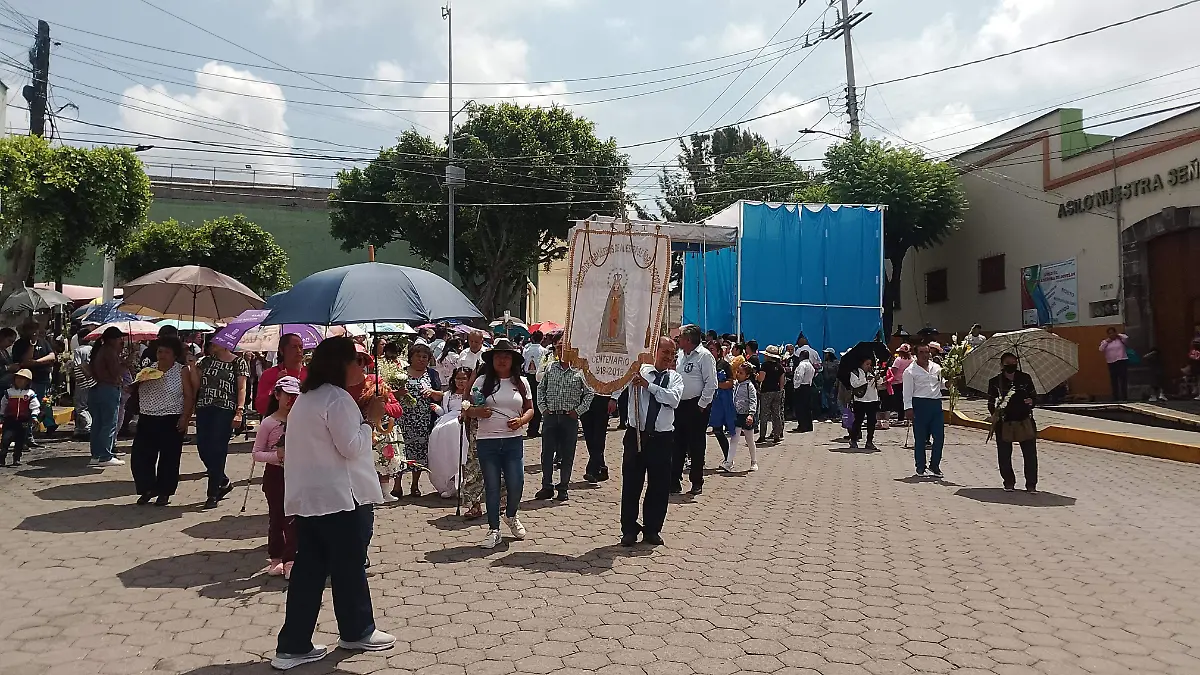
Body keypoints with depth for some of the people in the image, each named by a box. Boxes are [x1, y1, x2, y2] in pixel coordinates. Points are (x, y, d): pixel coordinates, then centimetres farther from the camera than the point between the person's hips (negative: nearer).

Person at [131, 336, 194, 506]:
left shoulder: (182, 371, 0)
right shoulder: (149, 370, 13)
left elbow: (189, 396, -6)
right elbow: (135, 392, 19)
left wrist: (185, 417, -16)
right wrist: (139, 382, -3)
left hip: (171, 421, -5)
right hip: (147, 420, 5)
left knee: (168, 458, 1)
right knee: (139, 456, 1)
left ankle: (164, 492, 14)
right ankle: (148, 488, 16)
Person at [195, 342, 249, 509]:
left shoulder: (239, 363, 2)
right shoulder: (206, 361, 16)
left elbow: (242, 389, -3)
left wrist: (239, 412, -11)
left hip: (225, 412, -5)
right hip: (204, 409, 5)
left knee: (217, 451, -5)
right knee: (203, 448, 3)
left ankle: (213, 494, 4)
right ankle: (224, 482, 25)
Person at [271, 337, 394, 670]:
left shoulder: (305, 397, 14)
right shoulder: (337, 398, -17)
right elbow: (352, 447, -19)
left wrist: (362, 418, 17)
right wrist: (370, 421, -7)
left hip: (306, 497, 9)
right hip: (340, 497, -9)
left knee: (308, 570, 9)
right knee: (349, 566, 8)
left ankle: (293, 646, 11)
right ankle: (357, 631, 24)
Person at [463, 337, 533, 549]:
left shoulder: (521, 382, 7)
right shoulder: (482, 381, 2)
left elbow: (530, 409, 13)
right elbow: (469, 409, 6)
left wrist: (521, 420, -7)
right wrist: (477, 412, -16)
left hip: (513, 440, 1)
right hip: (487, 441, -1)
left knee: (516, 484, -2)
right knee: (491, 486, 5)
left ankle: (510, 516, 30)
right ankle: (494, 530, 18)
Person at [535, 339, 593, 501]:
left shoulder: (579, 371, -1)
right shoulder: (550, 369, 7)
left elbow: (589, 393, 3)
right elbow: (541, 389, 14)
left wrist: (578, 410, -4)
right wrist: (543, 408, 4)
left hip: (570, 418, -2)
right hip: (551, 417, 2)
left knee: (567, 455, 4)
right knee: (547, 452, 3)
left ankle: (563, 488, 14)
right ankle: (547, 487, 14)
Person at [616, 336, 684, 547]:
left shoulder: (675, 378, 5)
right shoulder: (638, 371, 2)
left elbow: (674, 399, -14)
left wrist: (649, 385, -20)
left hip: (662, 438, 1)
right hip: (636, 435, -1)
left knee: (660, 486, 7)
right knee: (631, 484, 3)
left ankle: (652, 530, 22)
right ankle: (629, 529, 16)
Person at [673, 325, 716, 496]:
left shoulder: (704, 356, -11)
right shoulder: (679, 354, 12)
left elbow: (711, 383, -15)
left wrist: (702, 405, -15)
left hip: (696, 406, -7)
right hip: (679, 405, 7)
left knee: (696, 446, 2)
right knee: (677, 444, 10)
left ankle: (697, 483, 11)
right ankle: (675, 481, 17)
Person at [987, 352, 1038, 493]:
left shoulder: (1025, 378, 6)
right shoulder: (995, 382, 2)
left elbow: (1034, 395, 14)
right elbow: (991, 402, 3)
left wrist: (1031, 401, -8)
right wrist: (994, 413, -16)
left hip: (1025, 422, 1)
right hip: (1004, 424, -1)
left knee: (1030, 454, 0)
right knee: (1004, 455, 4)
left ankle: (1031, 484, 12)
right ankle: (1009, 483, 21)